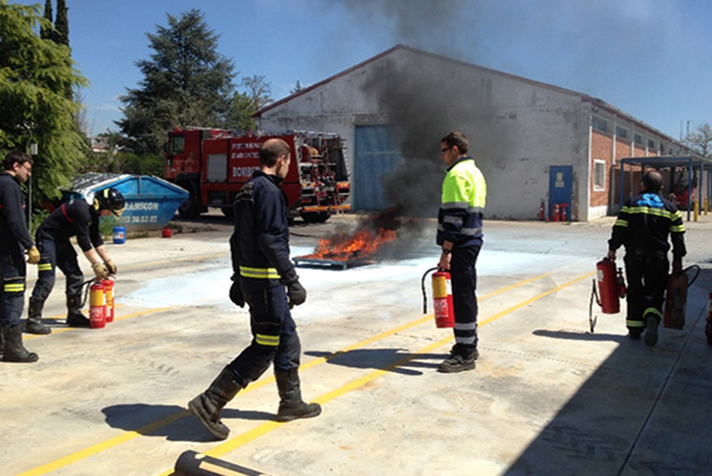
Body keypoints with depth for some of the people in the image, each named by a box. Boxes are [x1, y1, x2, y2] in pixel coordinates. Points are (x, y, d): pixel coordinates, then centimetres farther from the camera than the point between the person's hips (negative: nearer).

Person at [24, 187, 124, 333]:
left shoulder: (93, 212, 3)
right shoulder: (82, 210, -27)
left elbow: (96, 239, 10)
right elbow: (84, 242, -25)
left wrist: (108, 261, 9)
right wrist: (96, 265, -19)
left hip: (61, 240, 10)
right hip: (47, 238, -10)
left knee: (75, 276, 6)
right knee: (46, 280, -15)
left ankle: (74, 315, 14)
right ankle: (33, 320, -10)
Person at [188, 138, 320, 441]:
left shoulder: (247, 190, 15)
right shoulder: (269, 191, -16)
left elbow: (238, 239, 19)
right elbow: (272, 241, -23)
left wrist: (238, 279, 24)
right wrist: (293, 281, -22)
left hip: (249, 277, 10)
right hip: (266, 279, -10)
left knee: (287, 338, 18)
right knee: (265, 347, -4)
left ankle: (291, 403, 29)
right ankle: (210, 403, -2)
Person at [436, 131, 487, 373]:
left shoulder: (457, 174, -13)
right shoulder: (475, 172, 19)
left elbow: (454, 215, -20)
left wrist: (446, 249, -21)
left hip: (461, 244, -10)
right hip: (472, 241, 10)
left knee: (461, 296, -8)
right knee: (466, 293, 17)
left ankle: (465, 355, -4)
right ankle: (469, 344, 27)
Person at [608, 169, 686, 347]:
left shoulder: (631, 203, 1)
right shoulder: (669, 206, 5)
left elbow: (619, 229, -5)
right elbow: (678, 235, 5)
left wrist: (612, 249, 5)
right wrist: (678, 259, 12)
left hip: (634, 256, 0)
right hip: (658, 257, 0)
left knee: (635, 292, 10)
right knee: (655, 291, 6)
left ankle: (634, 329, 14)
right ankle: (652, 317, -22)